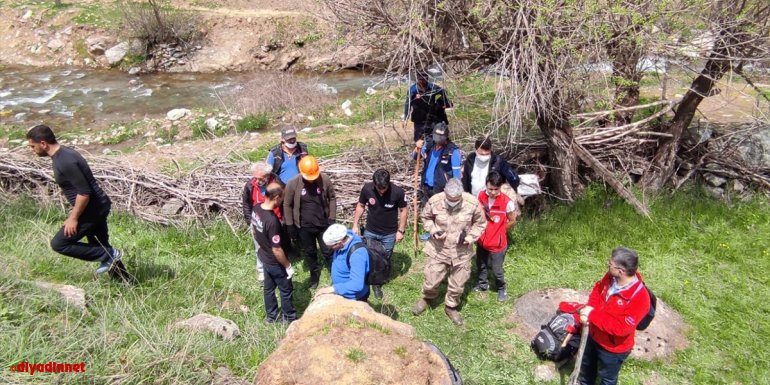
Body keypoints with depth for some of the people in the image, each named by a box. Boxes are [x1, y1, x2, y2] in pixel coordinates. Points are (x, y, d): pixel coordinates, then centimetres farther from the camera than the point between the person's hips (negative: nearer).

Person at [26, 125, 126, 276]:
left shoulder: (65, 161, -23)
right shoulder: (63, 153, 9)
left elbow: (84, 192, -26)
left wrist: (73, 218, -17)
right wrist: (74, 214, 22)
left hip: (92, 209, -10)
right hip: (98, 206, 10)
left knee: (59, 244, -2)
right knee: (100, 247, 17)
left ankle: (108, 255, -2)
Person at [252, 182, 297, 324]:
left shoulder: (256, 209, -10)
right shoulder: (272, 221, -37)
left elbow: (253, 231, 8)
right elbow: (276, 250, -29)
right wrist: (288, 266, -16)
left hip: (263, 257, 8)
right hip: (274, 262, -8)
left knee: (268, 287, 25)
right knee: (286, 290, 15)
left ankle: (270, 316, 42)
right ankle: (289, 318, 34)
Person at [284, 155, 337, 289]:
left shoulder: (325, 179, -15)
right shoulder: (293, 184, -17)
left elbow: (332, 198, -1)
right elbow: (287, 205, -5)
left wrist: (332, 218, -3)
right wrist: (290, 225, -4)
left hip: (323, 224, 0)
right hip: (304, 227, 1)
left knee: (328, 252, 12)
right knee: (309, 252, 19)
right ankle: (314, 273, 43)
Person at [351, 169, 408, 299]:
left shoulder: (398, 192, -24)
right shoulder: (367, 188, -19)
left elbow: (403, 210, -8)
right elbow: (360, 206, -1)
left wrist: (401, 230, -7)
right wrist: (355, 225, -1)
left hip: (389, 234, -1)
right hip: (370, 232, 1)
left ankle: (377, 283, 36)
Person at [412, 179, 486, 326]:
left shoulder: (473, 203, -19)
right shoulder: (434, 201, -19)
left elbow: (480, 223, -1)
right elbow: (425, 217, 1)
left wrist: (471, 236, -16)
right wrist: (433, 230, -16)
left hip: (461, 253, 1)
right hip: (438, 250, 0)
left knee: (457, 285, 15)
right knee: (431, 281, 11)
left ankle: (451, 307, 42)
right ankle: (426, 298, 44)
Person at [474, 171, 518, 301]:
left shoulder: (507, 202, -23)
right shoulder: (480, 196, -12)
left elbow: (512, 221, -7)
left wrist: (498, 231, 1)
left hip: (497, 243, -4)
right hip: (481, 240, 4)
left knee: (497, 269, 10)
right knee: (481, 265, 24)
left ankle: (501, 289, 37)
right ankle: (483, 284, 49)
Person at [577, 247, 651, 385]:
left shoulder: (639, 298, -37)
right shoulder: (611, 277, -17)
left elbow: (621, 328, -34)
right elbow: (598, 289, 3)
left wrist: (592, 315, -33)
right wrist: (590, 307, -16)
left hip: (613, 348, -6)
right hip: (594, 335, 7)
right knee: (587, 363, 32)